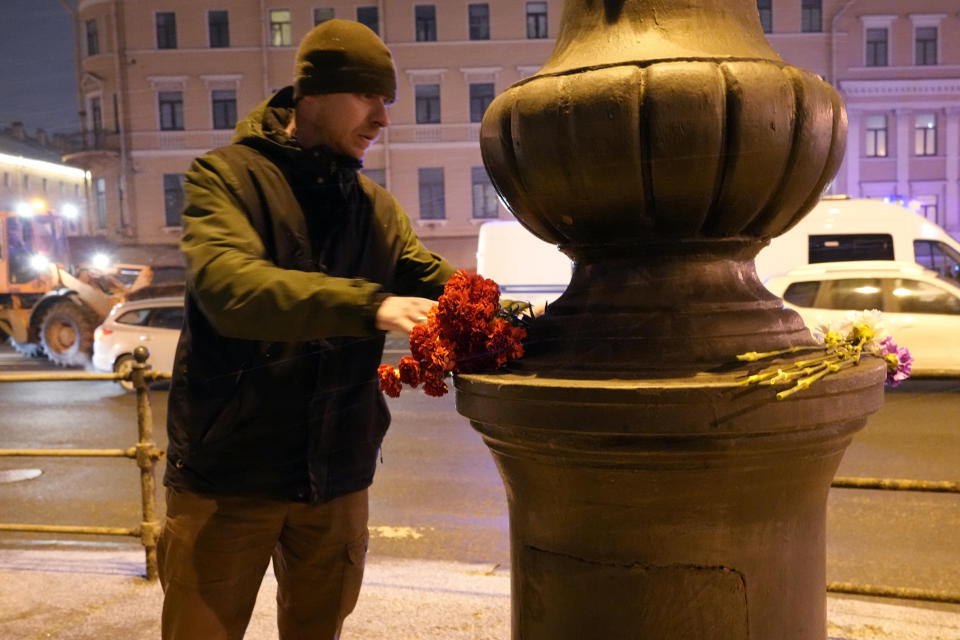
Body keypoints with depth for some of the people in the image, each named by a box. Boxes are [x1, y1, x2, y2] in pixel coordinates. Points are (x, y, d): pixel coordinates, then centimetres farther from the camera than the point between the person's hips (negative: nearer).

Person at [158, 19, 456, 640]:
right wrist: (368, 305, -38)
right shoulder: (227, 175, -7)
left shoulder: (377, 209, 9)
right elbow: (226, 285, -25)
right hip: (228, 474, -4)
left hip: (337, 477, 5)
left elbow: (438, 283, -1)